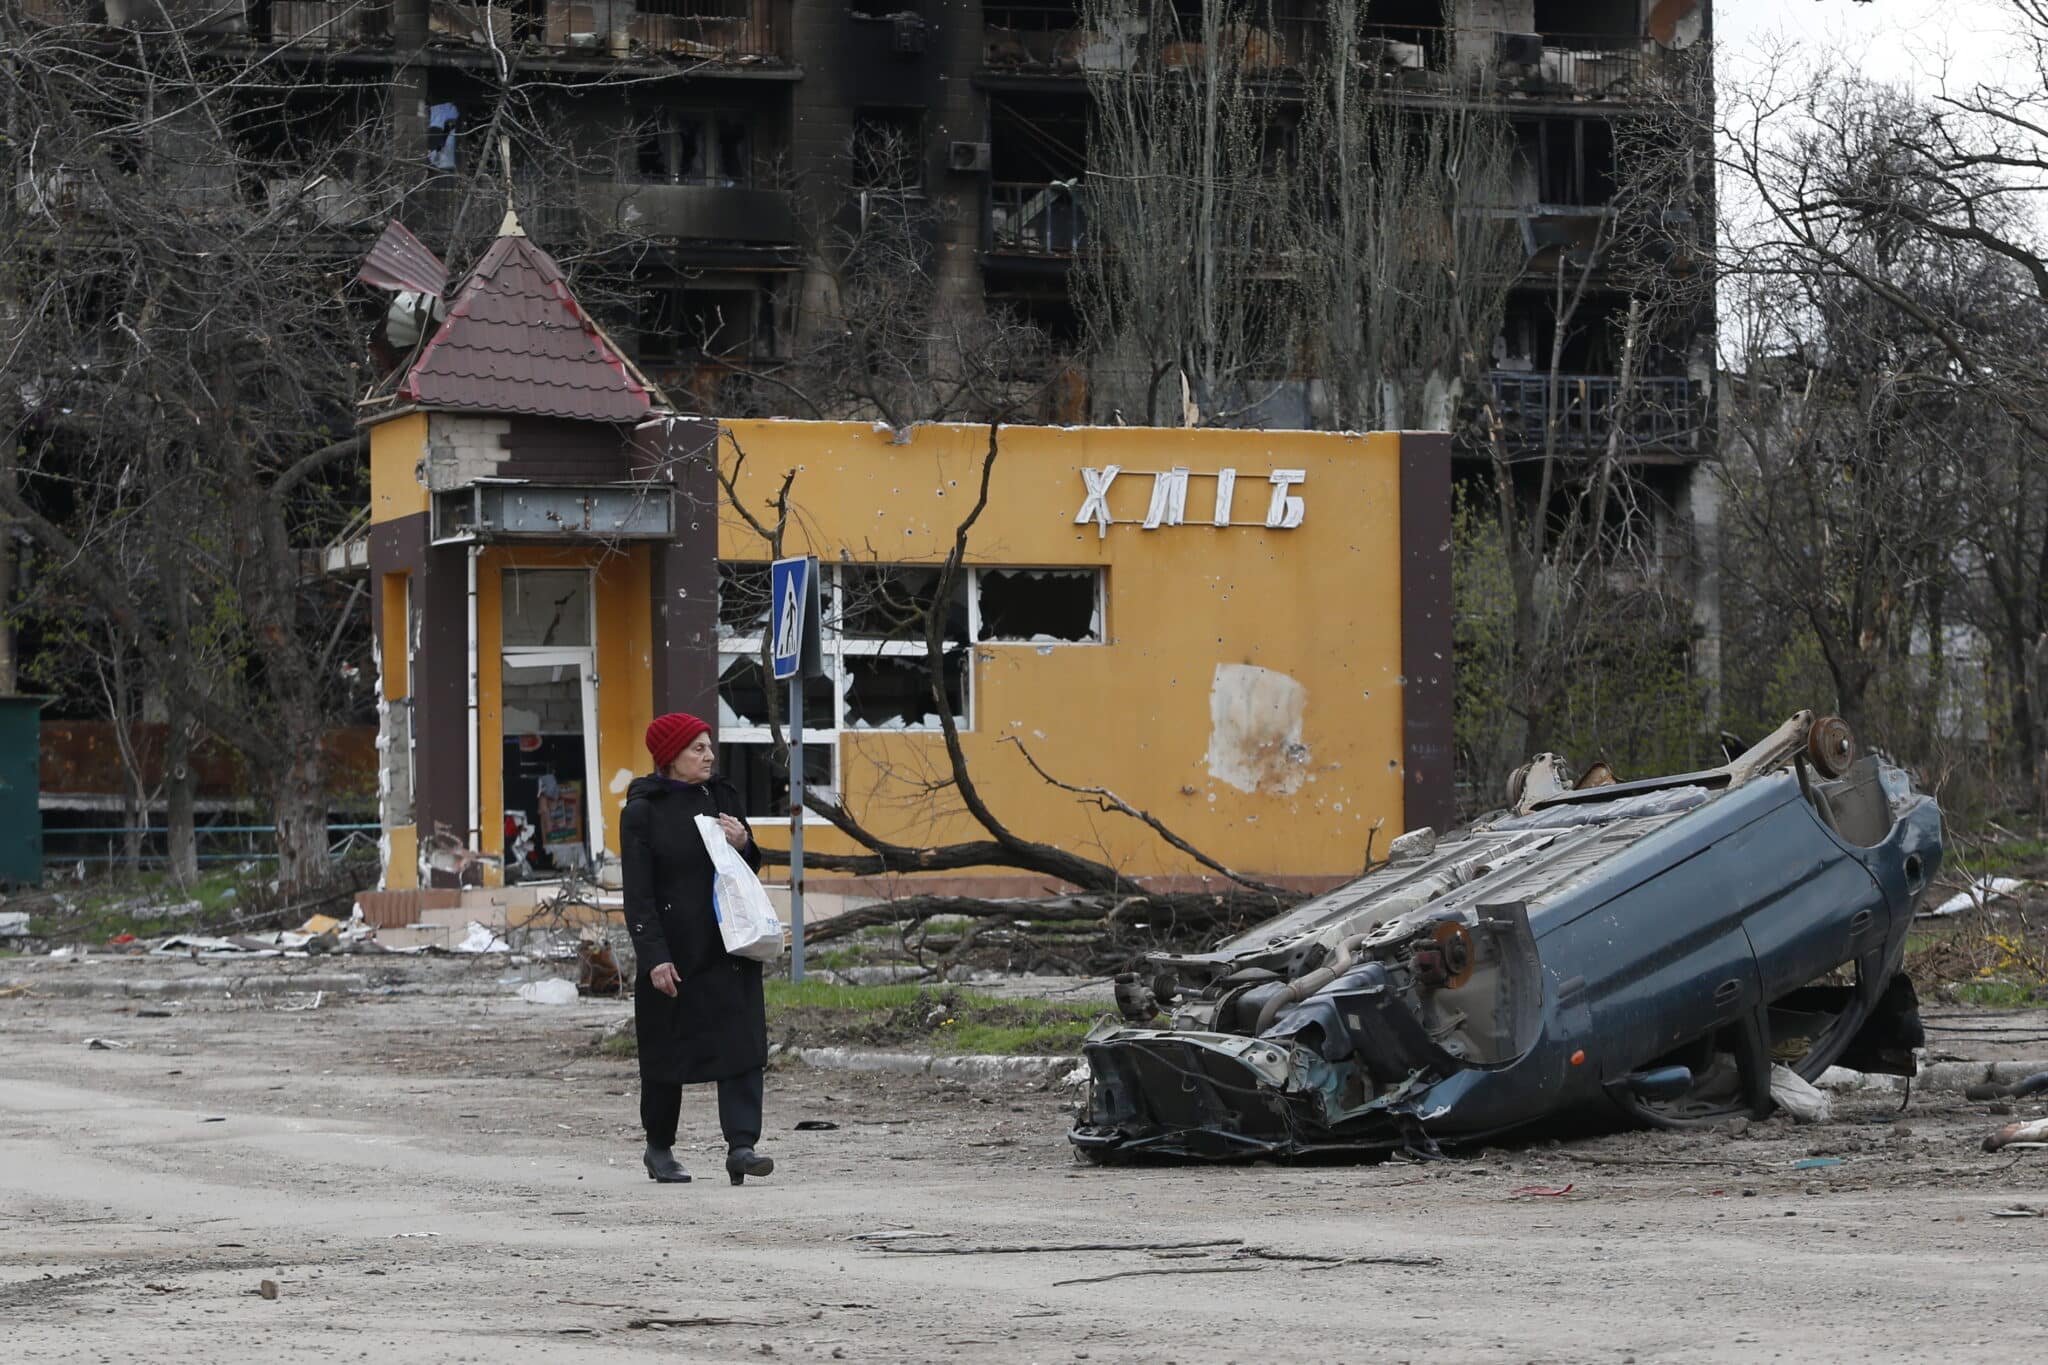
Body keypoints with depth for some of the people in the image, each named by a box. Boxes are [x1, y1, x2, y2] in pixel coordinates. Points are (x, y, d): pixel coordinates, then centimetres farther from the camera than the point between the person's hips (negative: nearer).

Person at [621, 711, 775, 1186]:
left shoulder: (721, 797, 10)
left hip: (729, 946, 4)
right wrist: (654, 958, -17)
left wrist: (743, 844, -4)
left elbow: (751, 870, 19)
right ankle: (659, 1148, 22)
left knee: (741, 1040, -9)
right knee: (667, 1049, 6)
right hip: (673, 949, -4)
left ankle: (741, 1146, -13)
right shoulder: (643, 812, -6)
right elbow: (638, 893, -9)